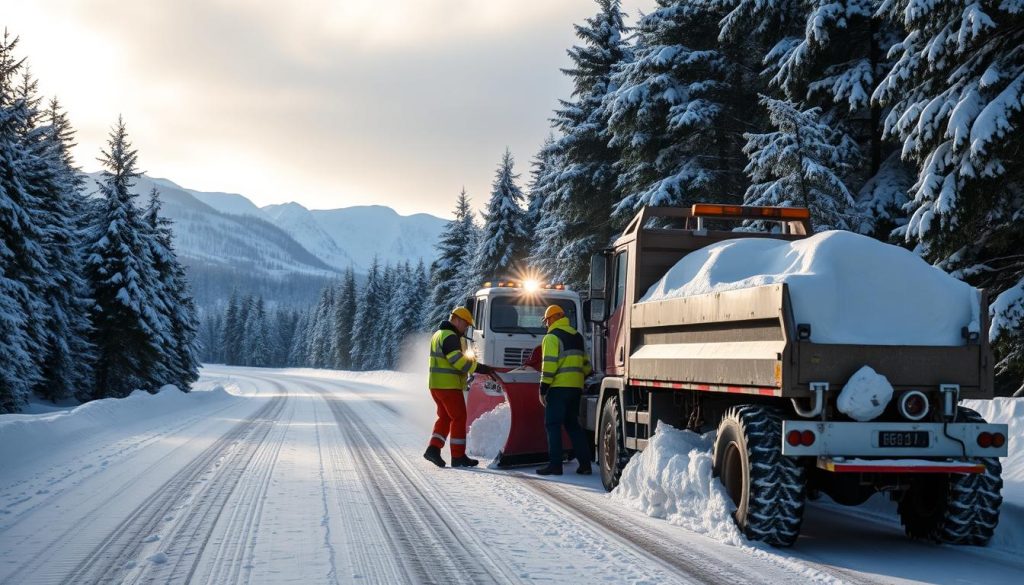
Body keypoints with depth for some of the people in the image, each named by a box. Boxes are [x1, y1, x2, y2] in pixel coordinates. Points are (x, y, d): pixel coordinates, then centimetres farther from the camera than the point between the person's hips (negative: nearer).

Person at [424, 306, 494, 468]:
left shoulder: (439, 334, 19)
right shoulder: (450, 336, -15)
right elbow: (458, 360, -24)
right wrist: (479, 368, -20)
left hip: (436, 385, 10)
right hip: (449, 386, -10)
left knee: (445, 417, 16)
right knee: (459, 418, -2)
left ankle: (433, 449, 5)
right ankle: (458, 457, 1)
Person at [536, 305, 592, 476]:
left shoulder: (552, 337, -7)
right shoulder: (577, 336, 17)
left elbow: (549, 365, -15)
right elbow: (585, 364, 19)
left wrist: (543, 388, -13)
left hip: (559, 387, -7)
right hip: (576, 387, 7)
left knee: (553, 425, -2)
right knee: (573, 424, 14)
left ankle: (555, 464, -7)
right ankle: (585, 463, 9)